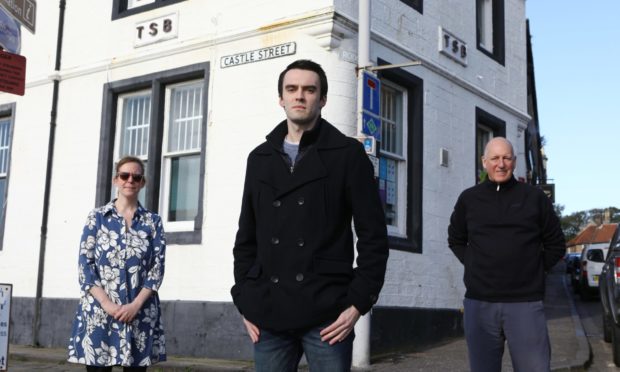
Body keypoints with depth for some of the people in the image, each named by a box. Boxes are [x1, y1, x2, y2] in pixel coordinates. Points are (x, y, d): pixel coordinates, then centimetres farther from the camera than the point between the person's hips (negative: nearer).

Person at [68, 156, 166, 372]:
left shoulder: (153, 222, 9)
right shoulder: (97, 217, 8)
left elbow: (157, 267, 2)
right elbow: (85, 264, 0)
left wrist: (136, 305, -11)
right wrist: (107, 303, -12)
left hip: (140, 312, 1)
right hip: (99, 311, -1)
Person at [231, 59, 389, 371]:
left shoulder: (347, 154, 3)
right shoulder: (259, 159, 15)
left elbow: (373, 235, -2)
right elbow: (246, 237, 16)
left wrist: (358, 302, -9)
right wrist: (244, 302, 8)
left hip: (327, 315, -3)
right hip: (269, 314, 4)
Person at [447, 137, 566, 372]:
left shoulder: (534, 197, 5)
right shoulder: (468, 199, 8)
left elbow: (556, 245, 12)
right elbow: (456, 240, 22)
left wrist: (533, 270, 3)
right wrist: (474, 266, 8)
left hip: (525, 303, -1)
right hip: (478, 303, 2)